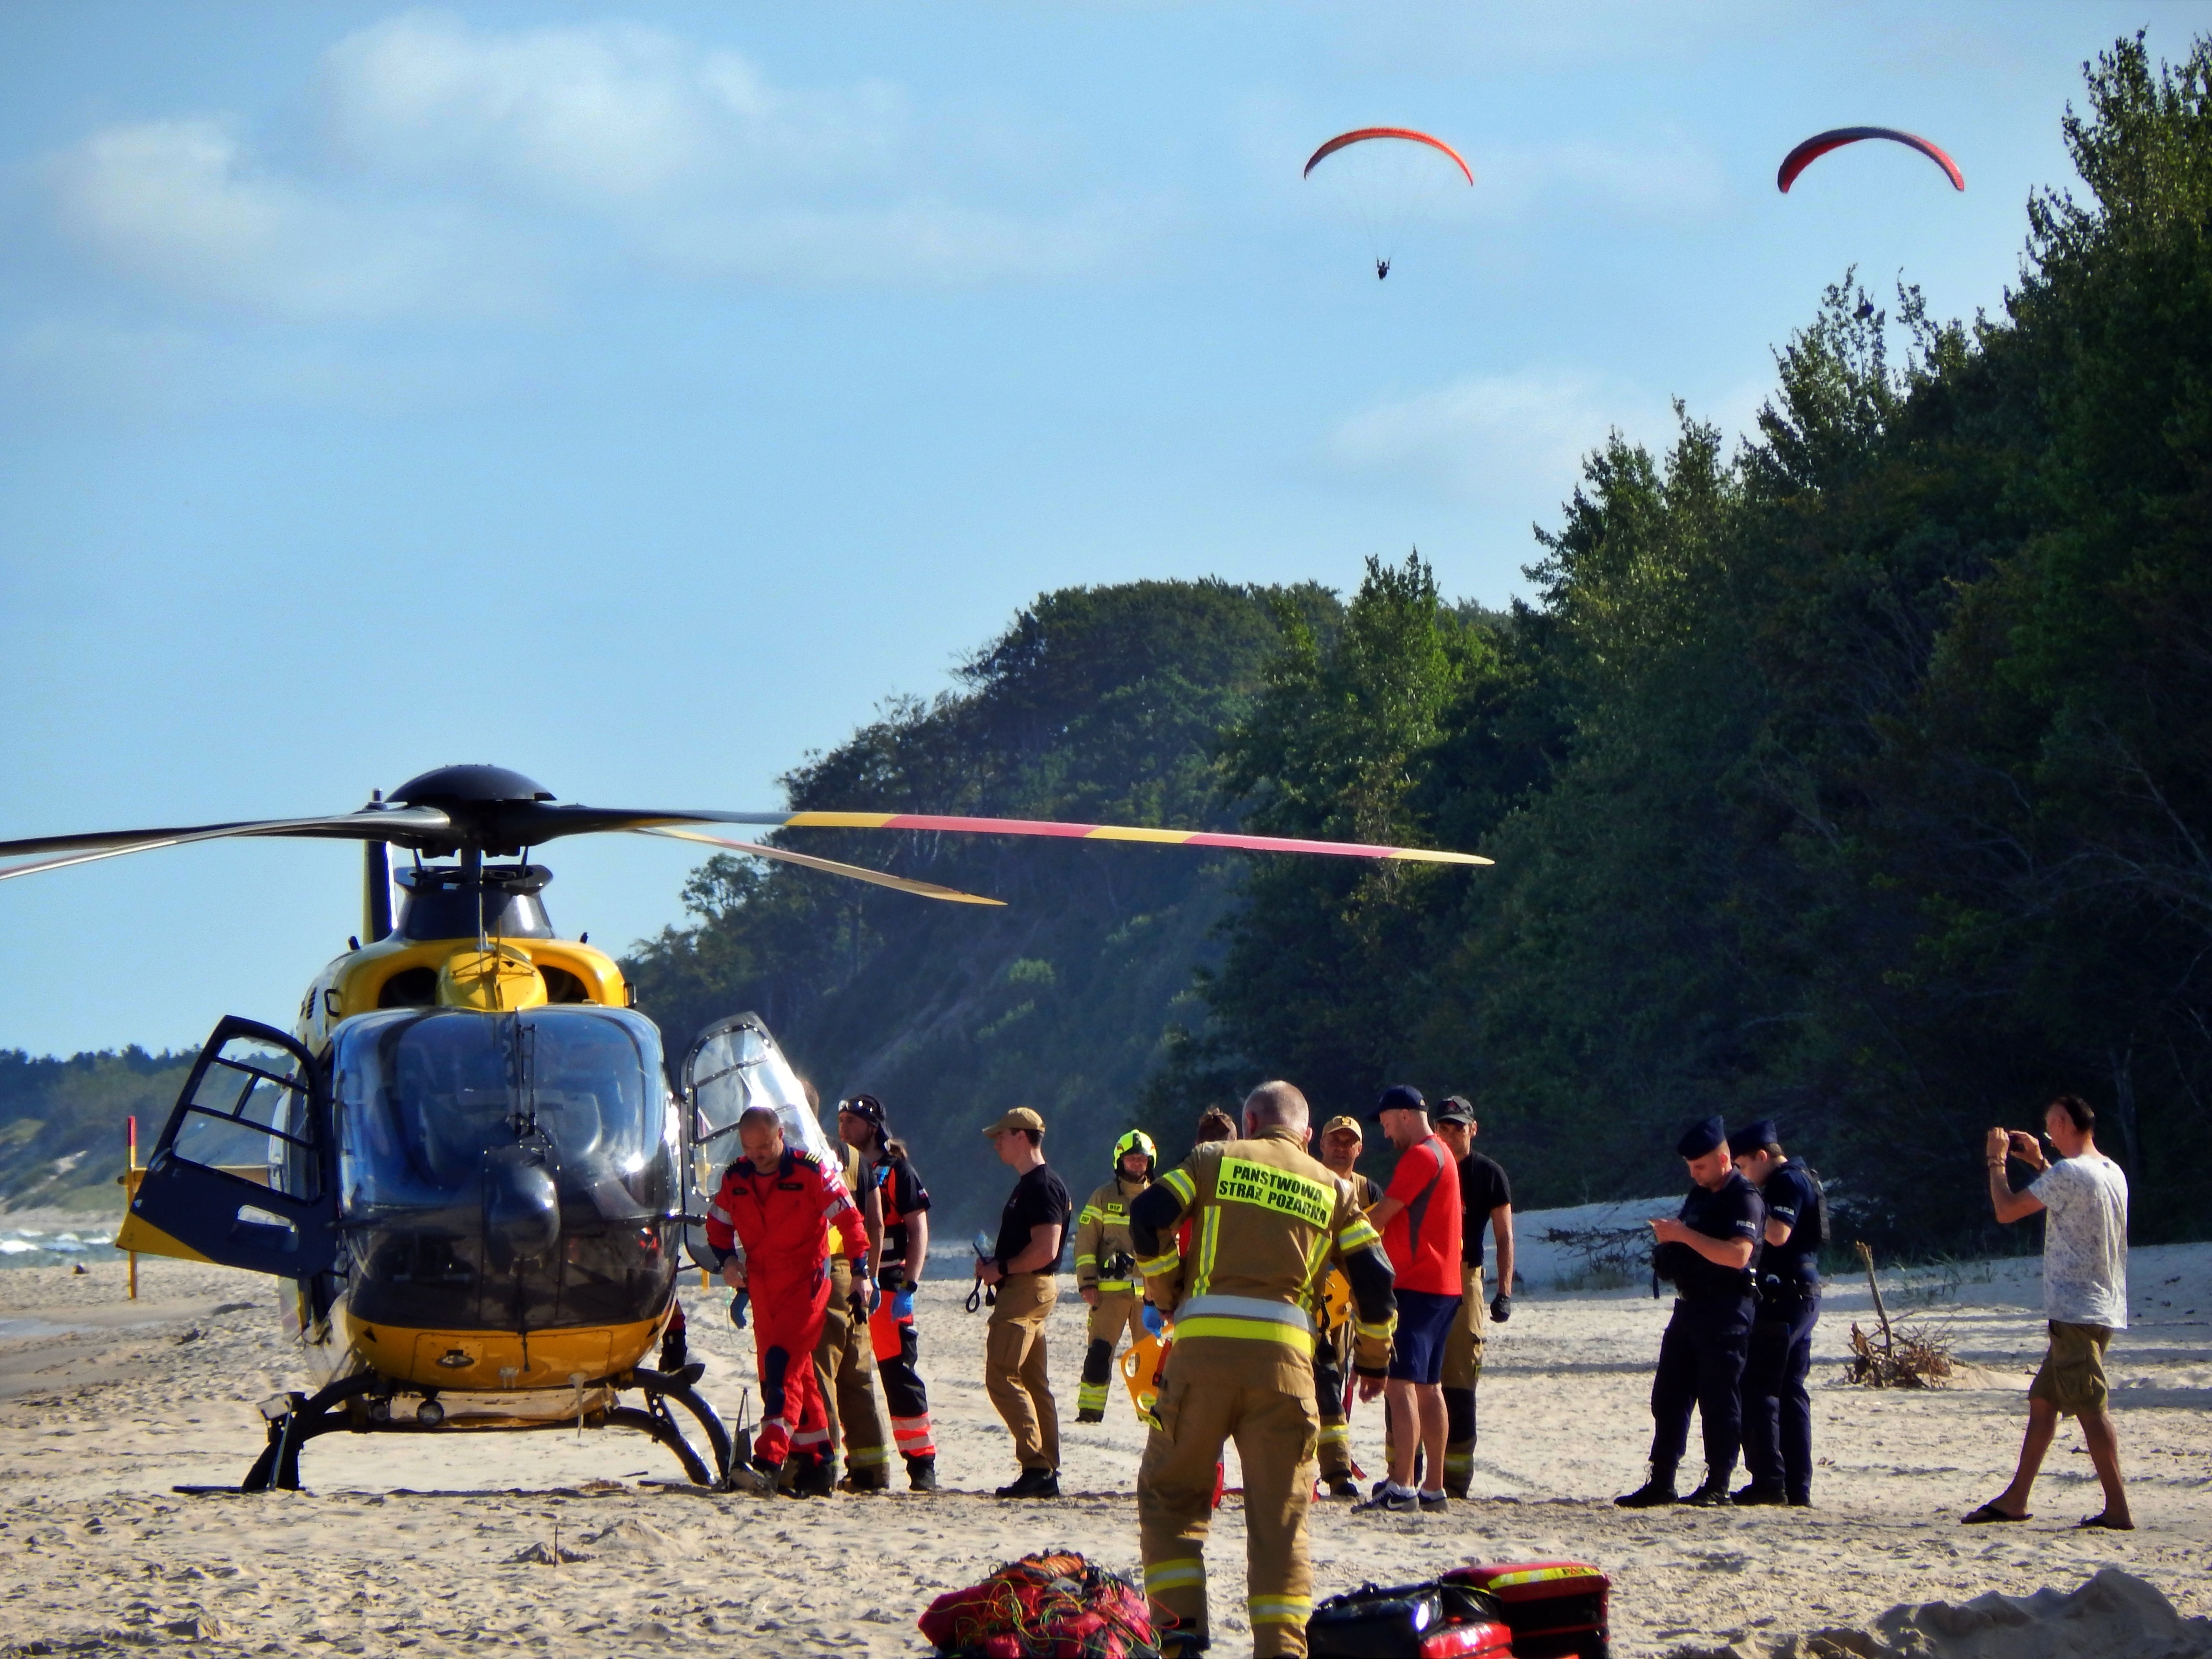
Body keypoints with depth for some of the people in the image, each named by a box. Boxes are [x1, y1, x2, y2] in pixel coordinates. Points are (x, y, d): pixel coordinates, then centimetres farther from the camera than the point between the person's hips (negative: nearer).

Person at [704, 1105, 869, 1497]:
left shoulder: (810, 1171, -10)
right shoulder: (735, 1179, 5)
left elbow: (848, 1219, -6)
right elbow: (718, 1225, 19)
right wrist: (727, 1259, 0)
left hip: (806, 1284, -6)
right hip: (763, 1288, 6)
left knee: (782, 1366, -20)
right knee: (796, 1375, 10)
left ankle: (769, 1462, -29)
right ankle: (816, 1465, 18)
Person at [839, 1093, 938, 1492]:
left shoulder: (897, 1171, -1)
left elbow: (919, 1230, -4)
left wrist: (907, 1286, -13)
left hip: (887, 1290, -5)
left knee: (899, 1376, -7)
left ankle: (922, 1463, -4)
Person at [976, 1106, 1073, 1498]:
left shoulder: (1042, 1186, -15)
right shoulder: (1029, 1185, 18)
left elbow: (1045, 1250, -23)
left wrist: (1001, 1269, -14)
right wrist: (995, 1267, 11)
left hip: (1028, 1289, -11)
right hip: (1027, 1291, 11)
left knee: (1002, 1377, -14)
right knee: (1033, 1382, 9)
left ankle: (1036, 1465, -18)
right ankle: (1047, 1473, 10)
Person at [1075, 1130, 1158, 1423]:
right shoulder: (1104, 1198, 7)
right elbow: (1086, 1242, 5)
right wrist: (1087, 1283, -4)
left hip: (1149, 1290, 2)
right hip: (1110, 1289, -2)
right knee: (1099, 1351, -8)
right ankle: (1090, 1410, -6)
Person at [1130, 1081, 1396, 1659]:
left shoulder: (1216, 1159, 12)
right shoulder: (1332, 1189, 17)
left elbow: (1147, 1216, -1)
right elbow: (1375, 1276, 11)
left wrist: (1167, 1291, 13)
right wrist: (1374, 1358, 24)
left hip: (1205, 1346, -1)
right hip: (1285, 1354, 1)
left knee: (1169, 1491, 11)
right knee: (1280, 1511, 6)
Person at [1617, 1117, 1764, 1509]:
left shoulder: (1744, 1199, -13)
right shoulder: (1699, 1194, 16)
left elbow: (1738, 1255, -27)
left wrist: (1684, 1235, -25)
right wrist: (1668, 1239, 7)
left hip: (1725, 1310, -9)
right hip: (1690, 1306, 9)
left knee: (1719, 1400, -6)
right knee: (1668, 1396, 8)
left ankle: (1718, 1486, -1)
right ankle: (1661, 1484, 12)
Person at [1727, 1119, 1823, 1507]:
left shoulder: (1787, 1182, -12)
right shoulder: (1804, 1180, 20)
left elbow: (1778, 1235, -25)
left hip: (1783, 1297, -10)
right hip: (1805, 1296, 10)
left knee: (1758, 1388, -9)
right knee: (1791, 1391, 11)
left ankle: (1769, 1480, -14)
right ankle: (1798, 1487, 9)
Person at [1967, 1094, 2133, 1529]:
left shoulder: (2069, 1173, -16)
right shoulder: (2112, 1173, 13)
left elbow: (2007, 1210, -13)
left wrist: (1997, 1161, 1)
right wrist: (2038, 1163, 28)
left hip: (2076, 1310, -10)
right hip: (2104, 1308, 10)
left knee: (2091, 1408, -10)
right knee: (2043, 1401, 15)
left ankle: (2118, 1508, -13)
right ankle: (2015, 1500, 19)